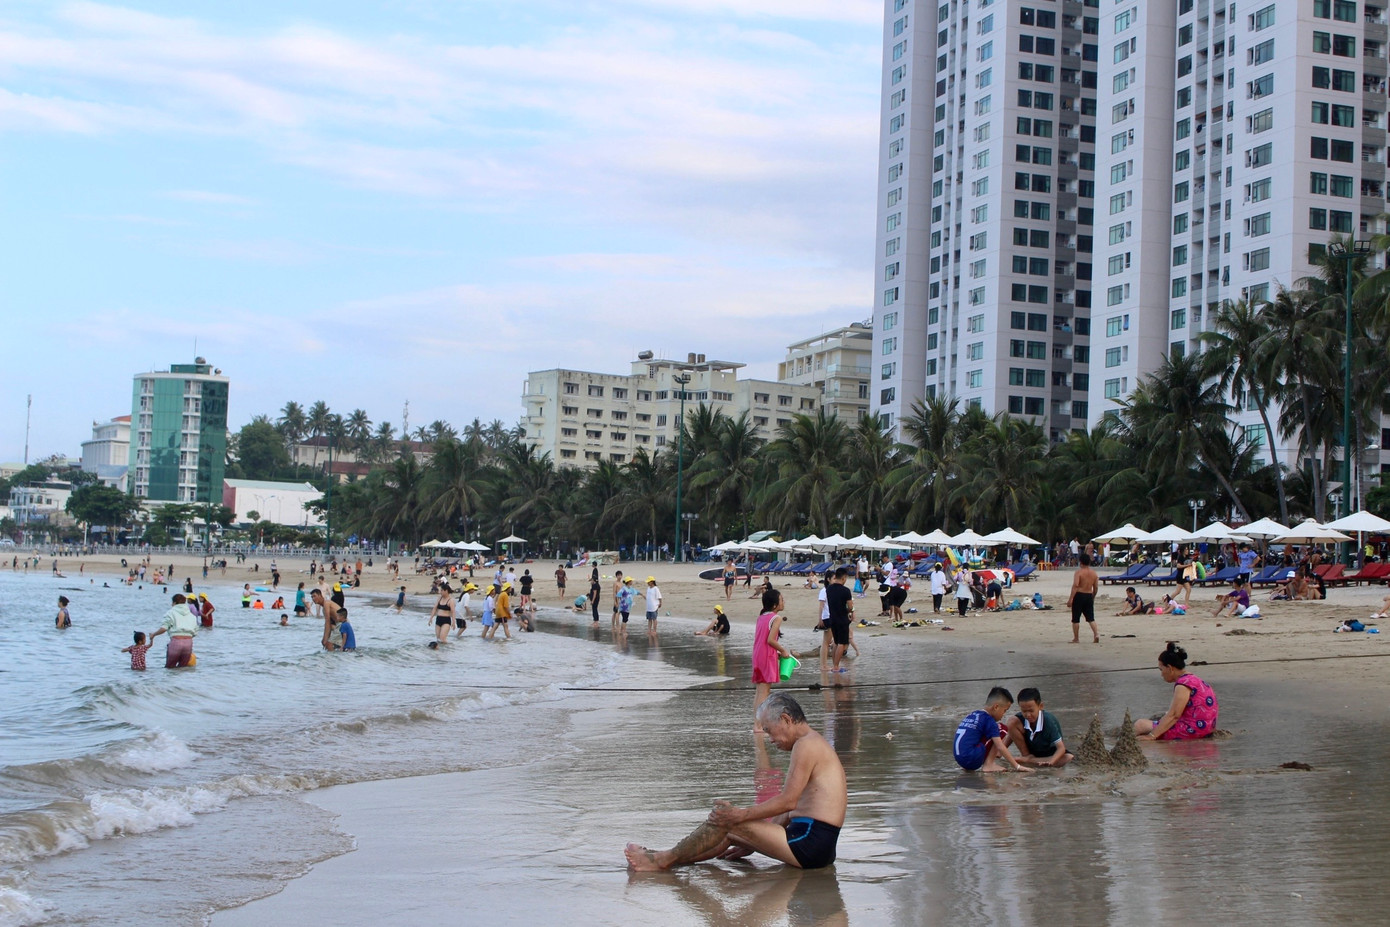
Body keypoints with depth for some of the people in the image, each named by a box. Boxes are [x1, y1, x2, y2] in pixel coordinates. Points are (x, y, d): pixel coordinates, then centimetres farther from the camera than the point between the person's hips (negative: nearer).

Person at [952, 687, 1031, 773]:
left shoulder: (972, 715, 18)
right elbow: (1000, 747, -13)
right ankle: (988, 765, -5)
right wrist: (1017, 767, -10)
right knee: (1002, 729, -1)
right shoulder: (989, 720, -7)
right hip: (972, 760, -9)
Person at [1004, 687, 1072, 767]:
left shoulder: (1049, 721, -29)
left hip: (1049, 754, -1)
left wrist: (1050, 762, -47)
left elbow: (1061, 747, -31)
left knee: (1068, 758, -36)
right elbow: (1013, 735, -3)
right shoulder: (1020, 718, -20)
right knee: (1012, 722, -20)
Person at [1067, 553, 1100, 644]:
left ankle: (1076, 638, 8)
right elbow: (1096, 587, 10)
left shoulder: (1079, 572, -11)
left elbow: (1075, 585, -20)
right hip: (1089, 595, 5)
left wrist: (1070, 598, -20)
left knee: (1075, 619, 5)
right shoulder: (1094, 573, 7)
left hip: (1079, 595, -5)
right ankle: (1096, 634, -9)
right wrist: (1093, 597, 25)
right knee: (1091, 618, 9)